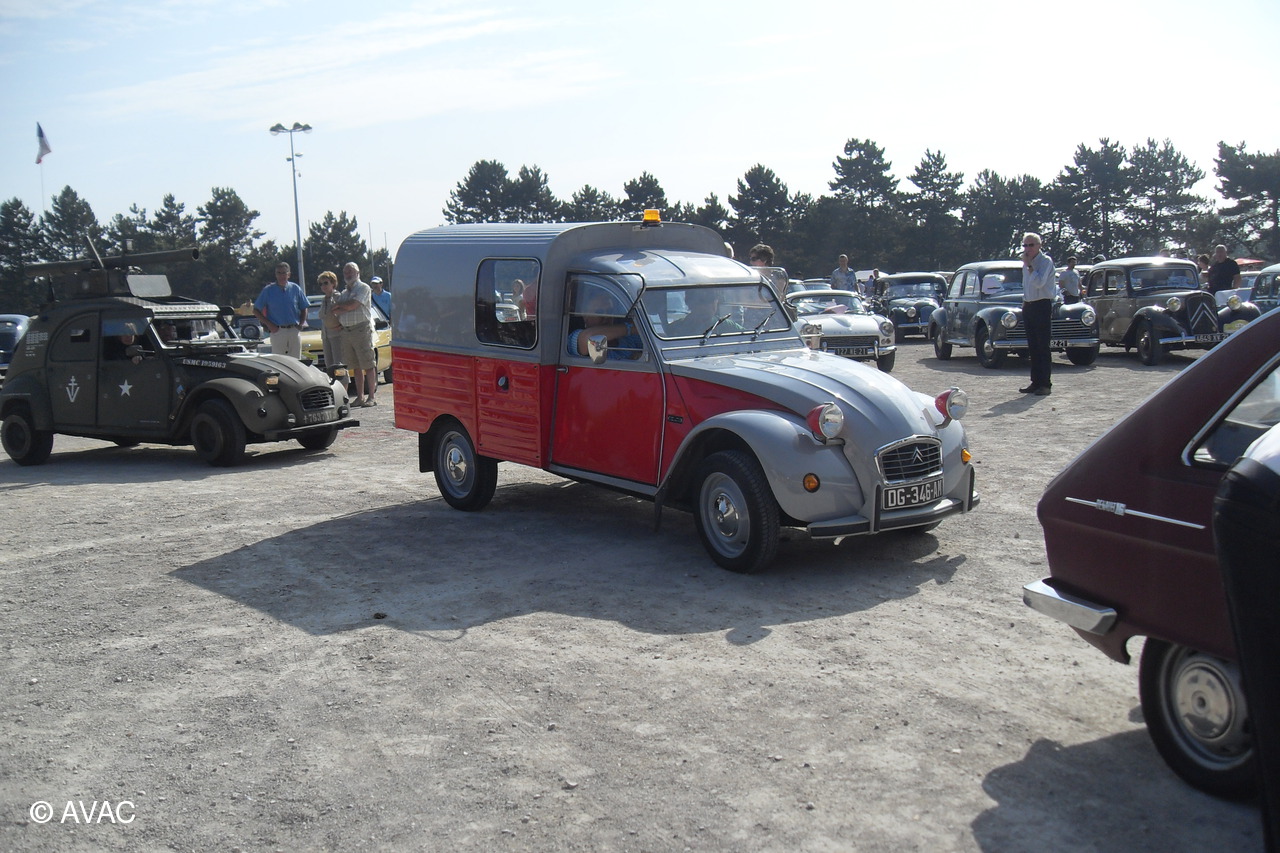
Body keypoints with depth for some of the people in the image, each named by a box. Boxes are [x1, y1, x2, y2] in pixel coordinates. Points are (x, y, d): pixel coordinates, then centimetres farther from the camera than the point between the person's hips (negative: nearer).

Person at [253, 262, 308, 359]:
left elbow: (304, 309, 16)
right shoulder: (268, 290, 3)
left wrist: (301, 324, 1)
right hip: (277, 332, -2)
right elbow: (256, 311, 6)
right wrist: (269, 324, -5)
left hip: (295, 331, 2)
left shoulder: (295, 289, 7)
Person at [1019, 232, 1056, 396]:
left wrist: (1029, 266, -16)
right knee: (1033, 347, 9)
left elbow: (1039, 282, -22)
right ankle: (1035, 382, 14)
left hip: (1042, 305, -8)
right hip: (1028, 306, 8)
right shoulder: (1027, 262, 14)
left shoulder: (1046, 261, -9)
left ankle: (1046, 384, -6)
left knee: (1043, 346, -7)